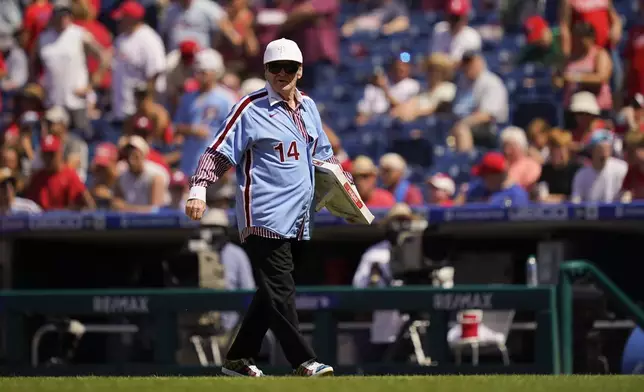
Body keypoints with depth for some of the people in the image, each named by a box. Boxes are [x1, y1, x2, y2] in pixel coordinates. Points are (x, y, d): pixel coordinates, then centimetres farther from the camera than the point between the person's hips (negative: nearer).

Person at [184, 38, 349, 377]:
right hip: (264, 219, -8)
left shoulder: (308, 107, 15)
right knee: (280, 292, -11)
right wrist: (199, 189, -23)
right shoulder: (251, 109, -6)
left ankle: (238, 359, 20)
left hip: (298, 222, 8)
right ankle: (303, 362, -13)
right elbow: (218, 152, -10)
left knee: (272, 293, 11)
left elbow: (322, 154, 27)